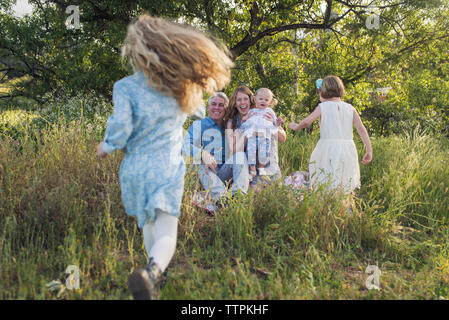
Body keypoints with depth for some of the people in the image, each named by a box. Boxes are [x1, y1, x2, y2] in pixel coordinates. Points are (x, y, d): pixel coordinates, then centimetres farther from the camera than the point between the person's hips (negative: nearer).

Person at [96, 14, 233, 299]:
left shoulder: (126, 87, -8)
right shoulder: (181, 89, 3)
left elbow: (121, 128, -14)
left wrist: (107, 146, 6)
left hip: (135, 169, 0)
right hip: (168, 169, 0)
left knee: (148, 225, 23)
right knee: (166, 233, -3)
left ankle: (154, 277, 31)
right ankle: (152, 271, -32)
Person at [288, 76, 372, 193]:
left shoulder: (323, 107, 1)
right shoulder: (350, 108, 10)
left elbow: (307, 122, -8)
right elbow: (361, 129, 4)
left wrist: (296, 127, 13)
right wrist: (369, 150, 6)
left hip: (328, 149, -3)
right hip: (347, 149, 3)